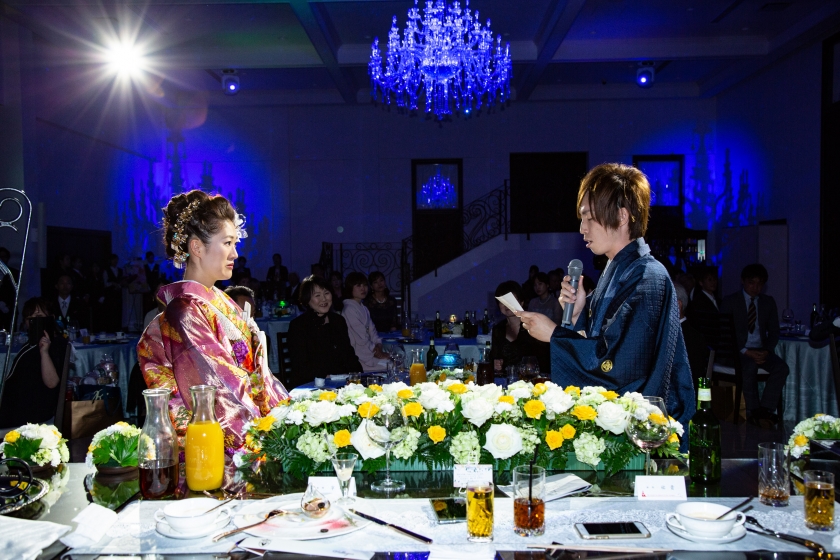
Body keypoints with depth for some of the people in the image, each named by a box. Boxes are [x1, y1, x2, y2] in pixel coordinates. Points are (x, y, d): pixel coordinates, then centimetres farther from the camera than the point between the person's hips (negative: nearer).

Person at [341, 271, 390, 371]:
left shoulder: (364, 309, 16)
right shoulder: (349, 309, -13)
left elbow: (372, 331, 12)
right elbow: (360, 339, -15)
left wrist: (379, 349, -5)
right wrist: (378, 353, -7)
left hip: (369, 353, 8)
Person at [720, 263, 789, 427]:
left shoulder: (768, 302, 13)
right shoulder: (729, 302, 1)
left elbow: (774, 332, 12)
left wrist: (767, 351, -9)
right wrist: (745, 351, -18)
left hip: (761, 350, 4)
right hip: (738, 351, -4)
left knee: (782, 367, -25)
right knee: (750, 367, -35)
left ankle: (765, 409, -19)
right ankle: (753, 411, -18)